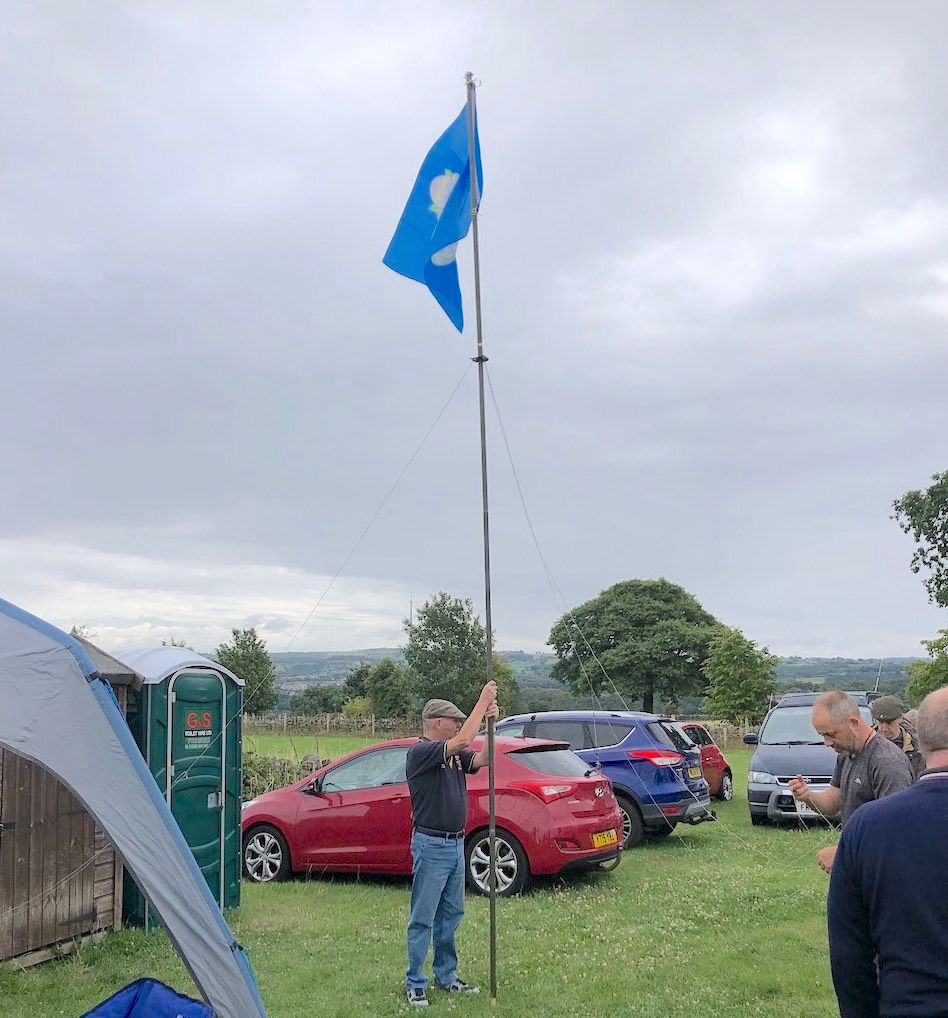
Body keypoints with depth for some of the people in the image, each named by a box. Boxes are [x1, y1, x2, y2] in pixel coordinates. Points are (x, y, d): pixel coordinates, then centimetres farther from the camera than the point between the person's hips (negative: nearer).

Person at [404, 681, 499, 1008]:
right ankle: (415, 984, 7)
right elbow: (463, 740, -28)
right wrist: (482, 702, -23)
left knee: (451, 914, 15)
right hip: (431, 845, -9)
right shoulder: (420, 752, -16)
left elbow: (482, 759, -1)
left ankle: (447, 976, 25)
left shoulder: (454, 755, 11)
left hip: (455, 843, 9)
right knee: (423, 918, -1)